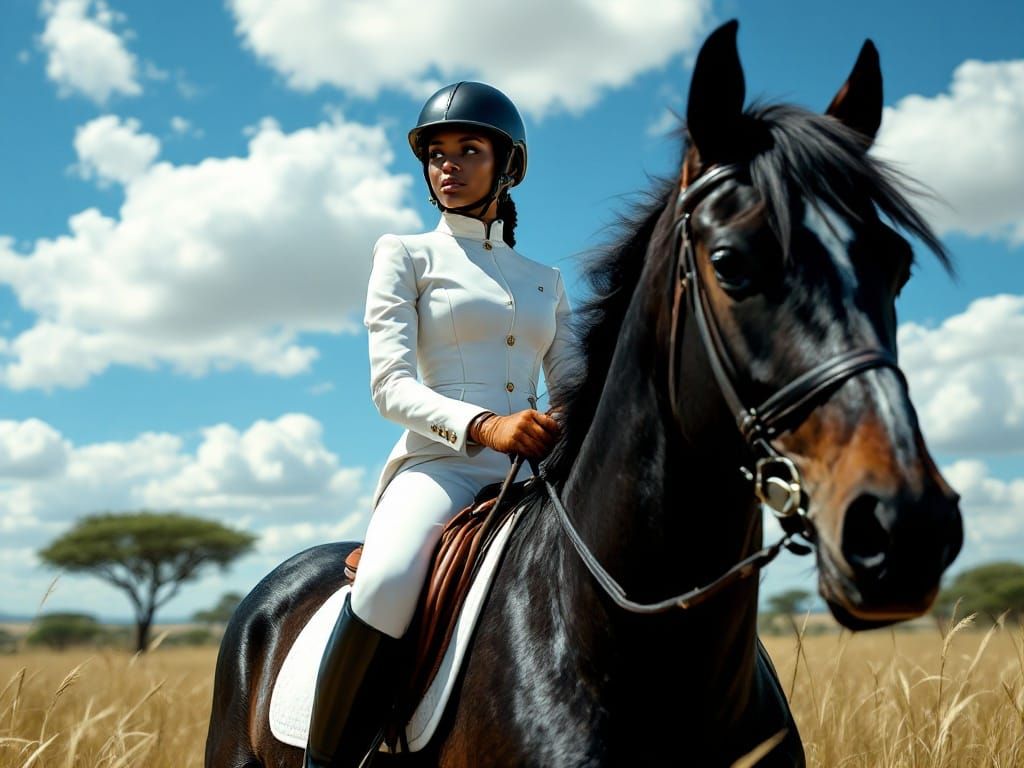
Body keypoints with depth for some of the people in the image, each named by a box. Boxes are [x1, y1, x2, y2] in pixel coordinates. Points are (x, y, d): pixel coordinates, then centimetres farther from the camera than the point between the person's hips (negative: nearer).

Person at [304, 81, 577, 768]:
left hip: (532, 474, 5)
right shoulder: (406, 255, 10)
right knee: (388, 584, -36)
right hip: (439, 465, -4)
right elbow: (391, 385, -3)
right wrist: (484, 425, -22)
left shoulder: (546, 281, 22)